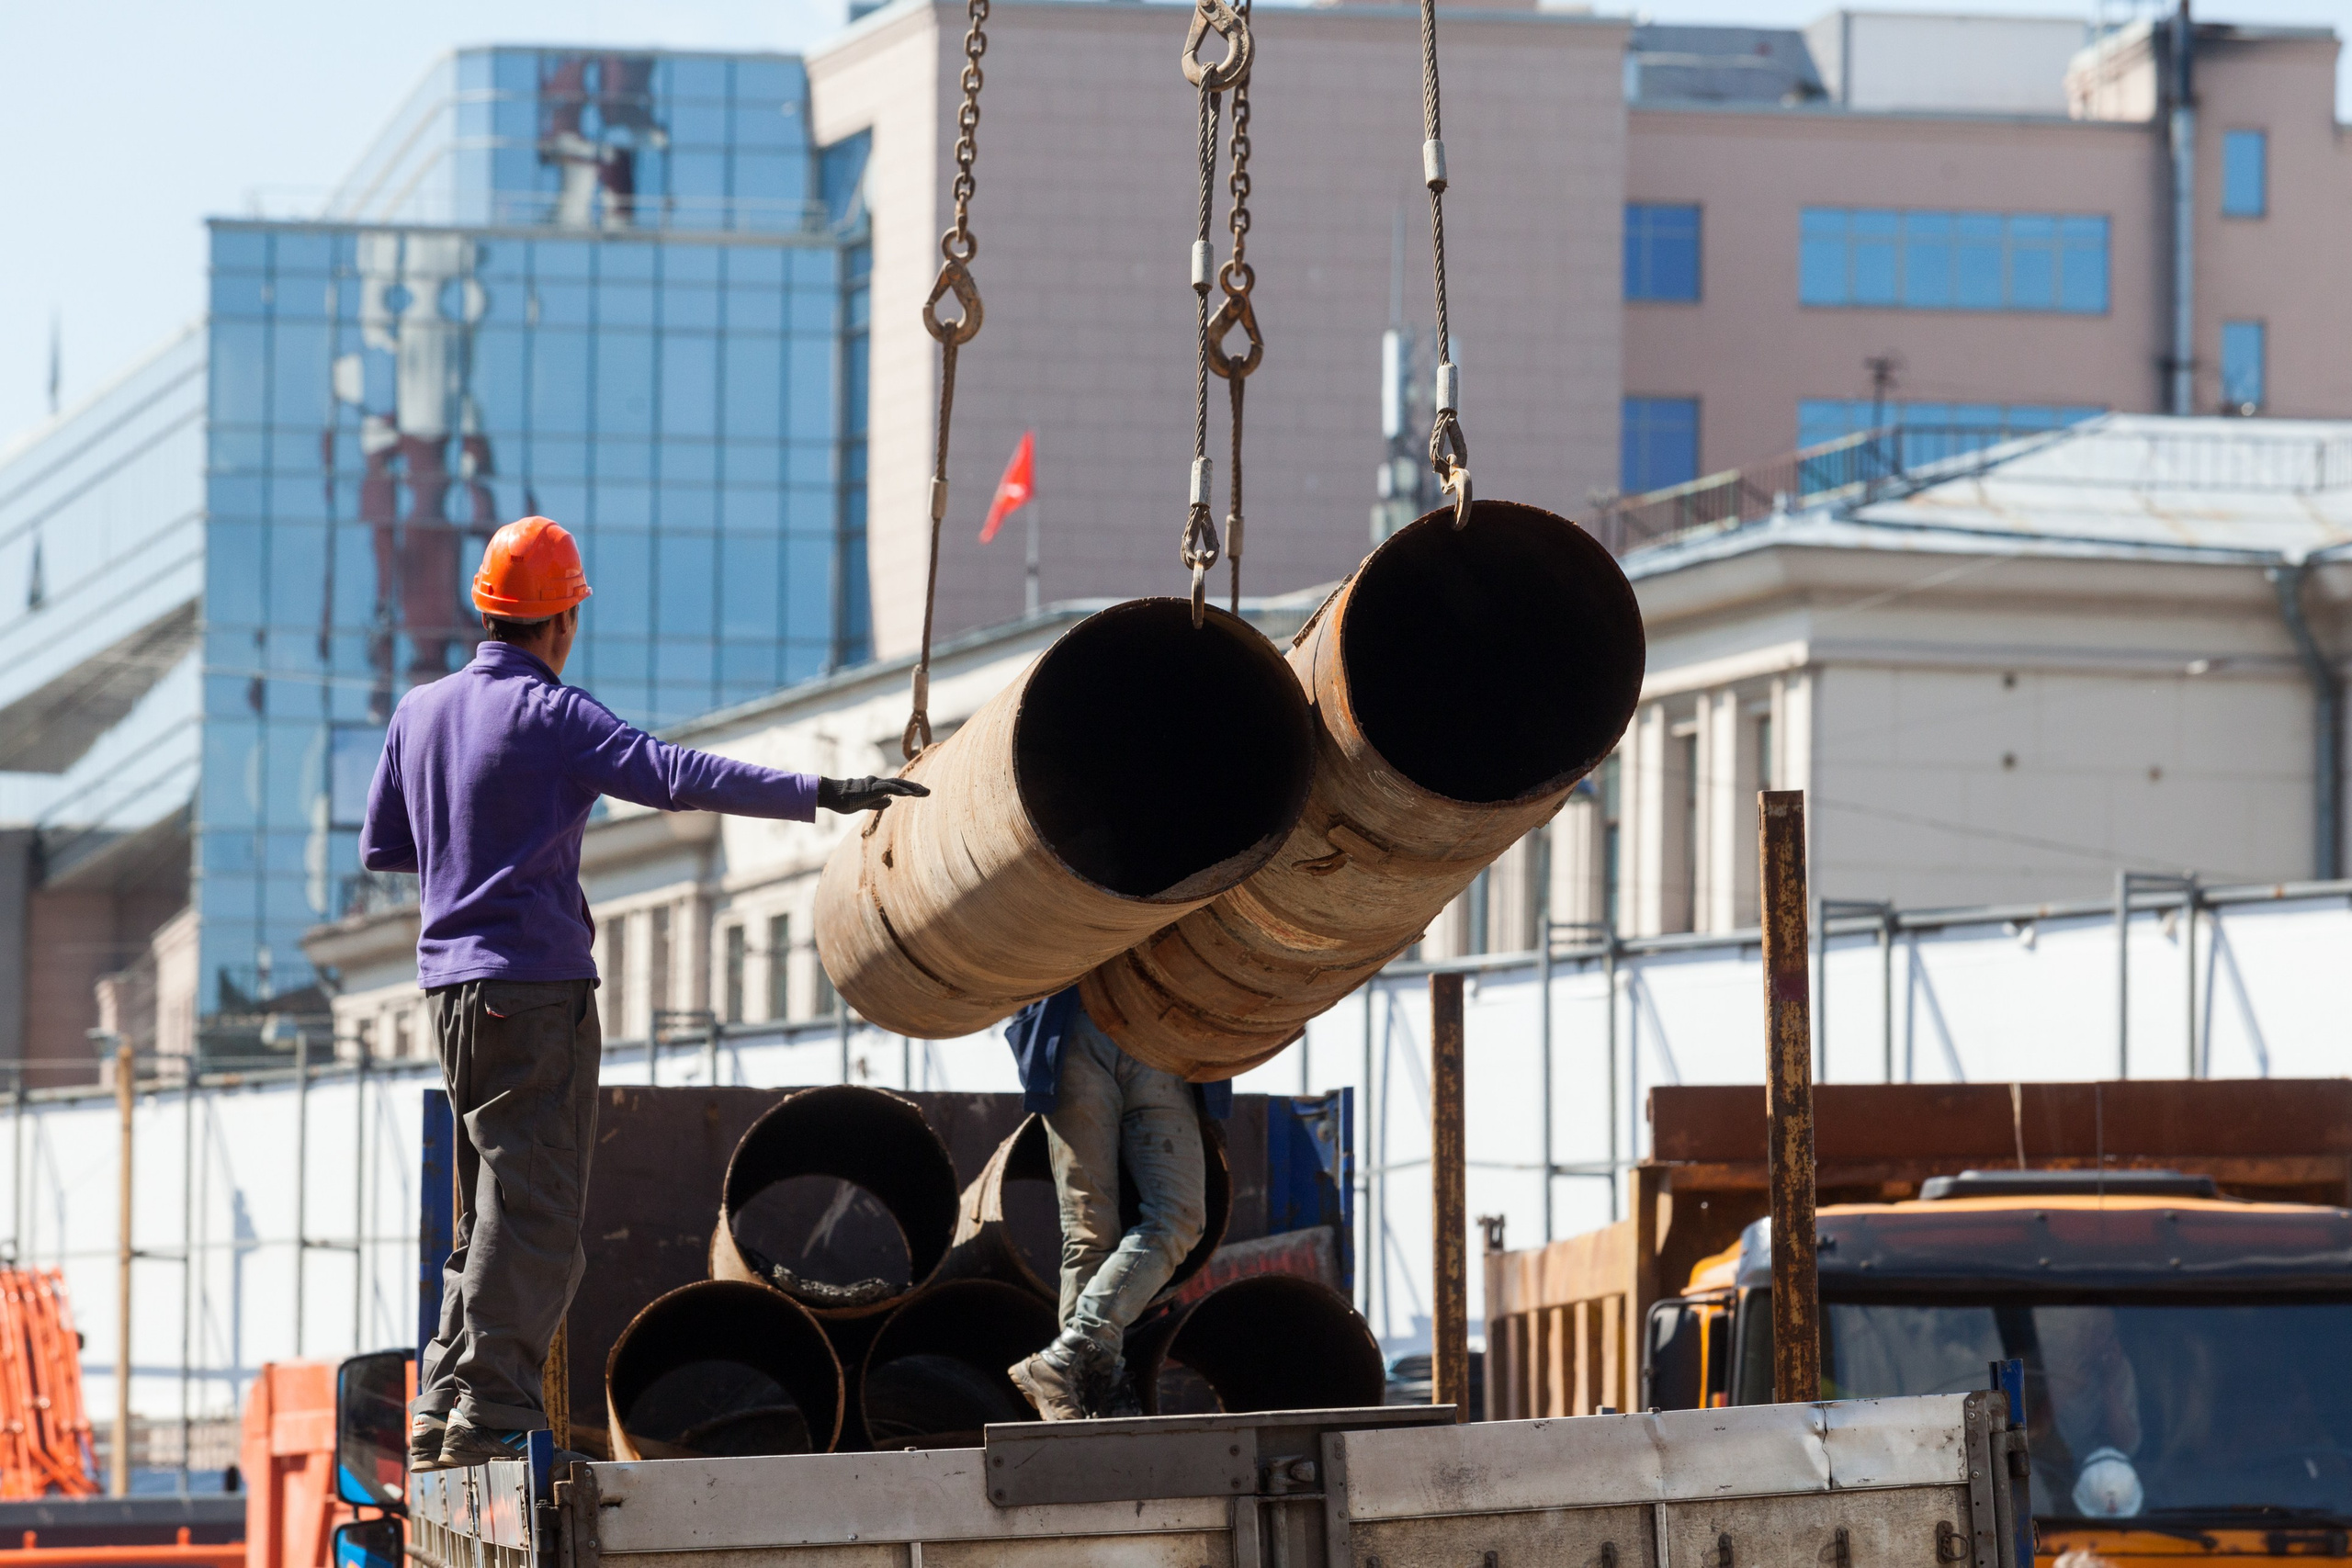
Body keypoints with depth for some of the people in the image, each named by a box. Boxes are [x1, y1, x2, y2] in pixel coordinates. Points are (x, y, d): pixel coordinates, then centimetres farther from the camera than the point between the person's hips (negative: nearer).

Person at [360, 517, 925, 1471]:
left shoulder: (420, 711, 13)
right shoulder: (550, 714, -10)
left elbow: (381, 847, 20)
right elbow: (678, 777, -22)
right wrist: (819, 795, -24)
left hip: (452, 981, 8)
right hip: (535, 982, -8)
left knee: (495, 1202, 15)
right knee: (534, 1204, -5)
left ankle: (443, 1408, 13)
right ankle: (490, 1406, -9)